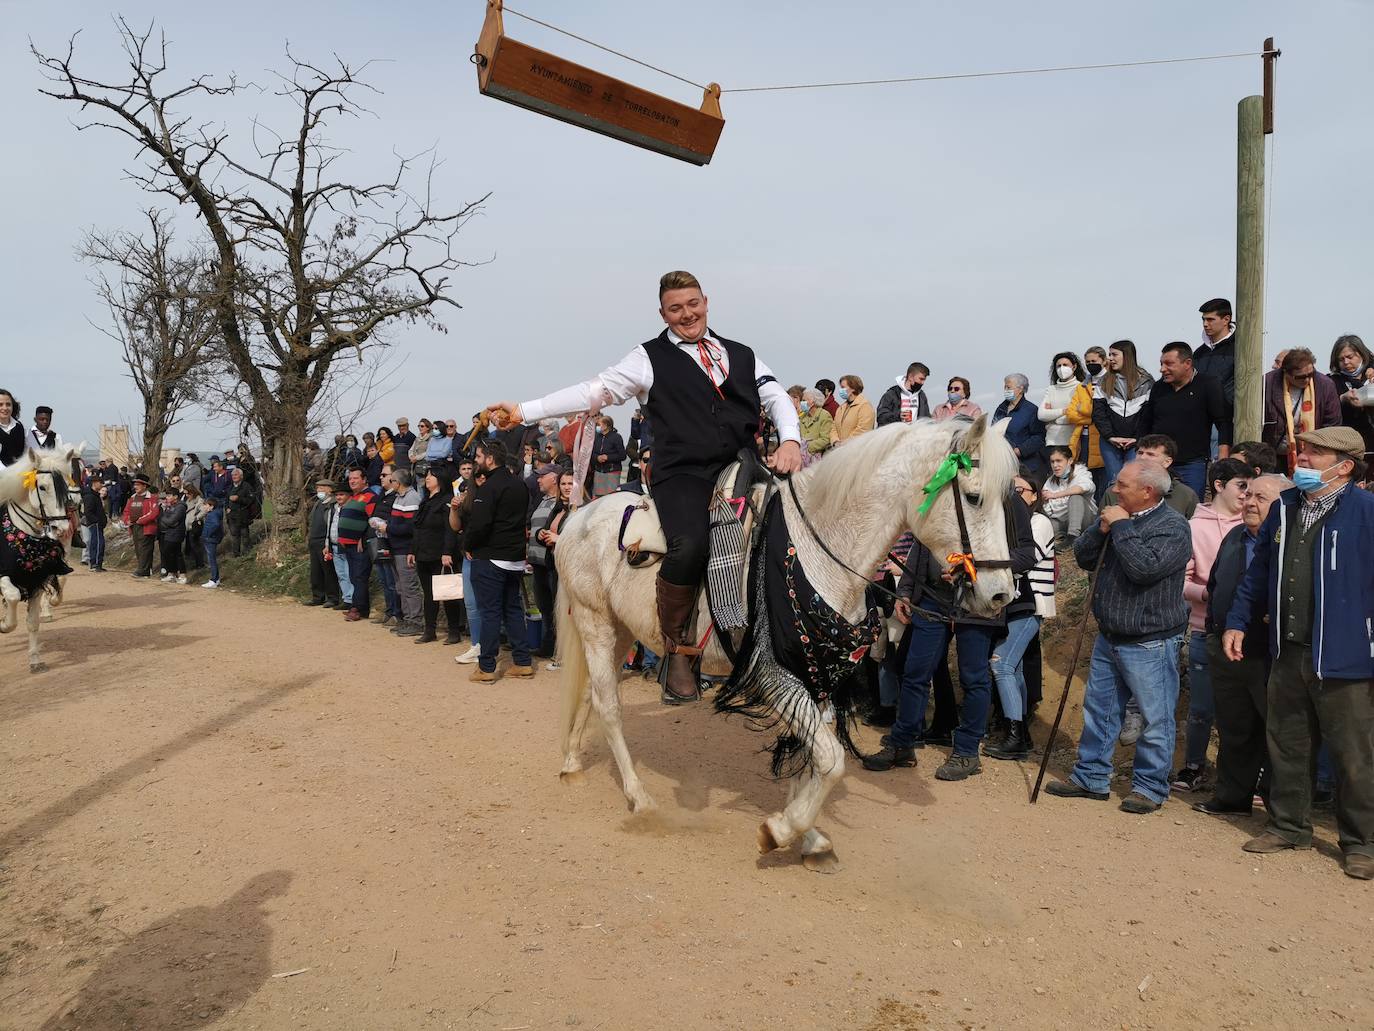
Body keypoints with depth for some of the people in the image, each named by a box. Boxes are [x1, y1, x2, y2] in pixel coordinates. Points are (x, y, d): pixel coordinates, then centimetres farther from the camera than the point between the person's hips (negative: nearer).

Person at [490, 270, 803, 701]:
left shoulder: (742, 355, 23)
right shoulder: (651, 358, 12)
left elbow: (776, 397, 17)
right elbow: (595, 391, 9)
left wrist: (790, 440, -4)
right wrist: (524, 411, 3)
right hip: (683, 475, -4)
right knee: (689, 547, -32)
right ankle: (677, 650, -11)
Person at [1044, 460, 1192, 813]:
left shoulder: (1172, 527, -15)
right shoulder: (1120, 516, 8)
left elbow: (1144, 567, -30)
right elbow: (1083, 558, 7)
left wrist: (1121, 526, -21)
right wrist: (1102, 528, -9)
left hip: (1150, 643, -8)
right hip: (1109, 638, 8)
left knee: (1156, 719, 4)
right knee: (1098, 709, 15)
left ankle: (1150, 787, 17)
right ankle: (1091, 777, 27)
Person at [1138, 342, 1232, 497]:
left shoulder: (1208, 386, -4)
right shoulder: (1158, 387, 11)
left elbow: (1224, 424, -8)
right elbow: (1146, 423, 19)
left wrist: (1222, 464, -16)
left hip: (1193, 465, -4)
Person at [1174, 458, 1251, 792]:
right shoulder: (1194, 527, 2)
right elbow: (1181, 581, -1)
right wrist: (1208, 593, -18)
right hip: (1205, 631, -1)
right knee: (1201, 708, 7)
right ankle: (1193, 768, 25)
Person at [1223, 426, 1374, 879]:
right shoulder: (1284, 507, 10)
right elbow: (1259, 571, 16)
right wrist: (1237, 621, 13)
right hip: (1287, 653, 6)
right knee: (1285, 744, 16)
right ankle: (1288, 825, 31)